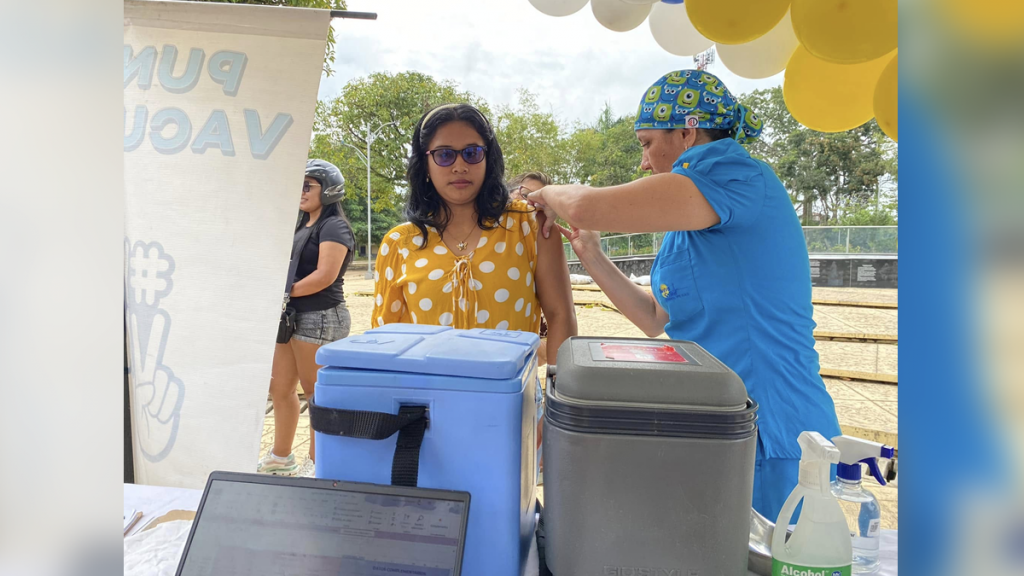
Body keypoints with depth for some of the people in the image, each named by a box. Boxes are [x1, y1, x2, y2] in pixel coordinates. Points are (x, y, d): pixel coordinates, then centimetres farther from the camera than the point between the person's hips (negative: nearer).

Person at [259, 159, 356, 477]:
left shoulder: (333, 227, -9)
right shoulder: (303, 226, 19)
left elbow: (325, 275, -19)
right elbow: (291, 269, 19)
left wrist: (285, 293, -12)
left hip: (320, 318, -9)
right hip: (293, 317, 9)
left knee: (316, 392, 0)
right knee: (279, 388, 14)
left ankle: (316, 463, 13)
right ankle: (280, 457, 29)